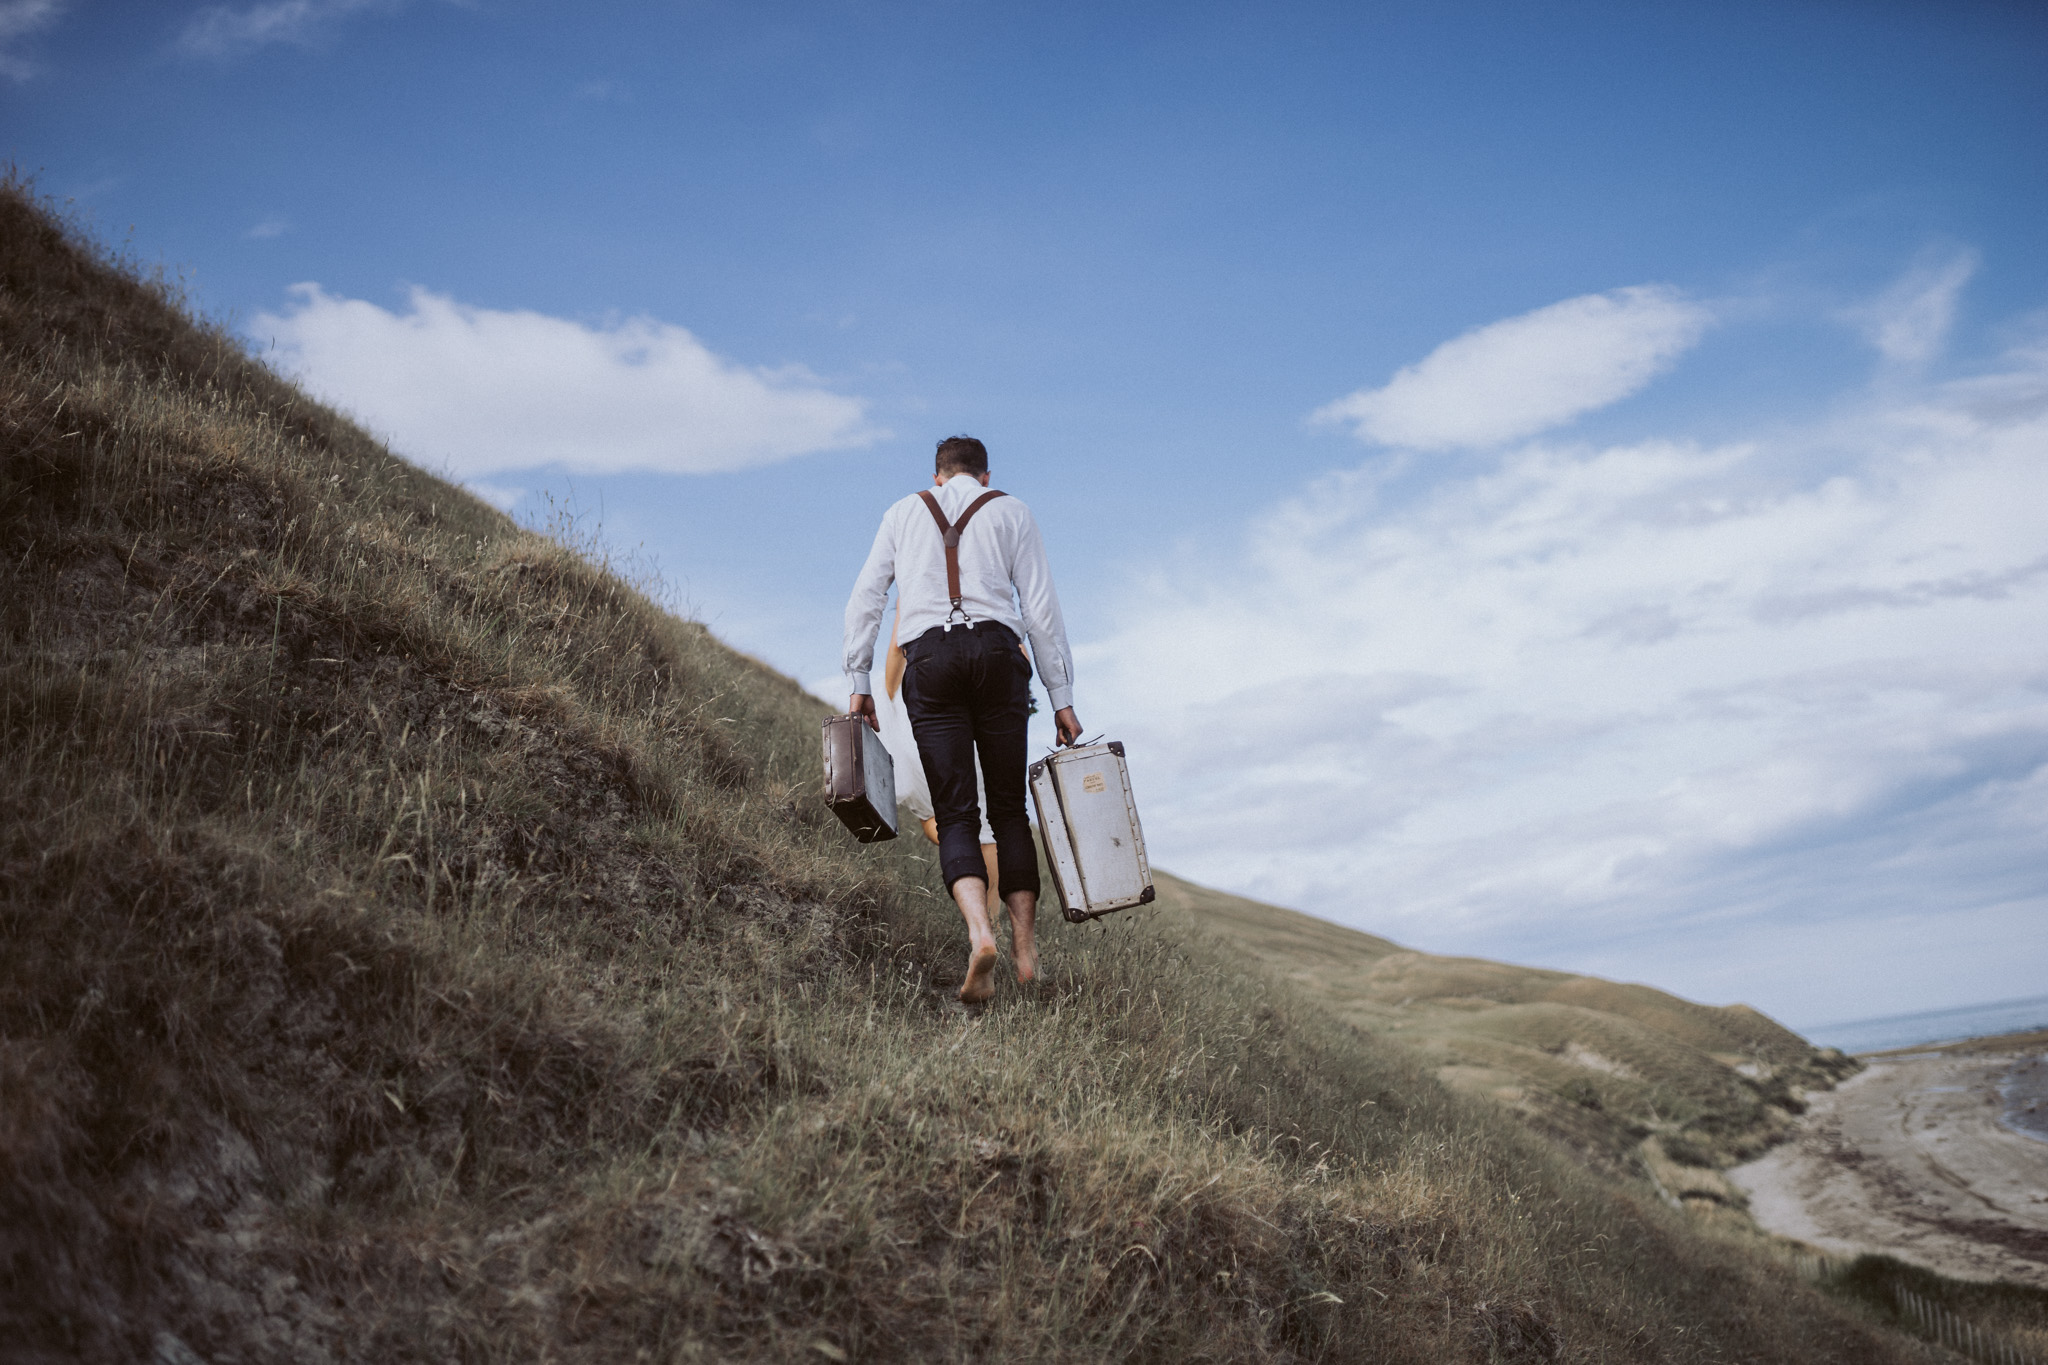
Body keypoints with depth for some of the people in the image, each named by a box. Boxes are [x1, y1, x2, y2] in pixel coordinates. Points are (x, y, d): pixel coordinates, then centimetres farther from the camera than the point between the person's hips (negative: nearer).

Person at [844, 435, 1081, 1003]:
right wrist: (1061, 697, 9)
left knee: (955, 814, -2)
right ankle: (1026, 946, 3)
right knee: (1008, 807, 8)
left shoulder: (903, 512, 21)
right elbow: (1040, 606, 9)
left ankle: (979, 931, -25)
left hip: (928, 659, 0)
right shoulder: (1010, 512, 17)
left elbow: (864, 599, 12)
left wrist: (859, 683, 13)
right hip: (997, 652, 0)